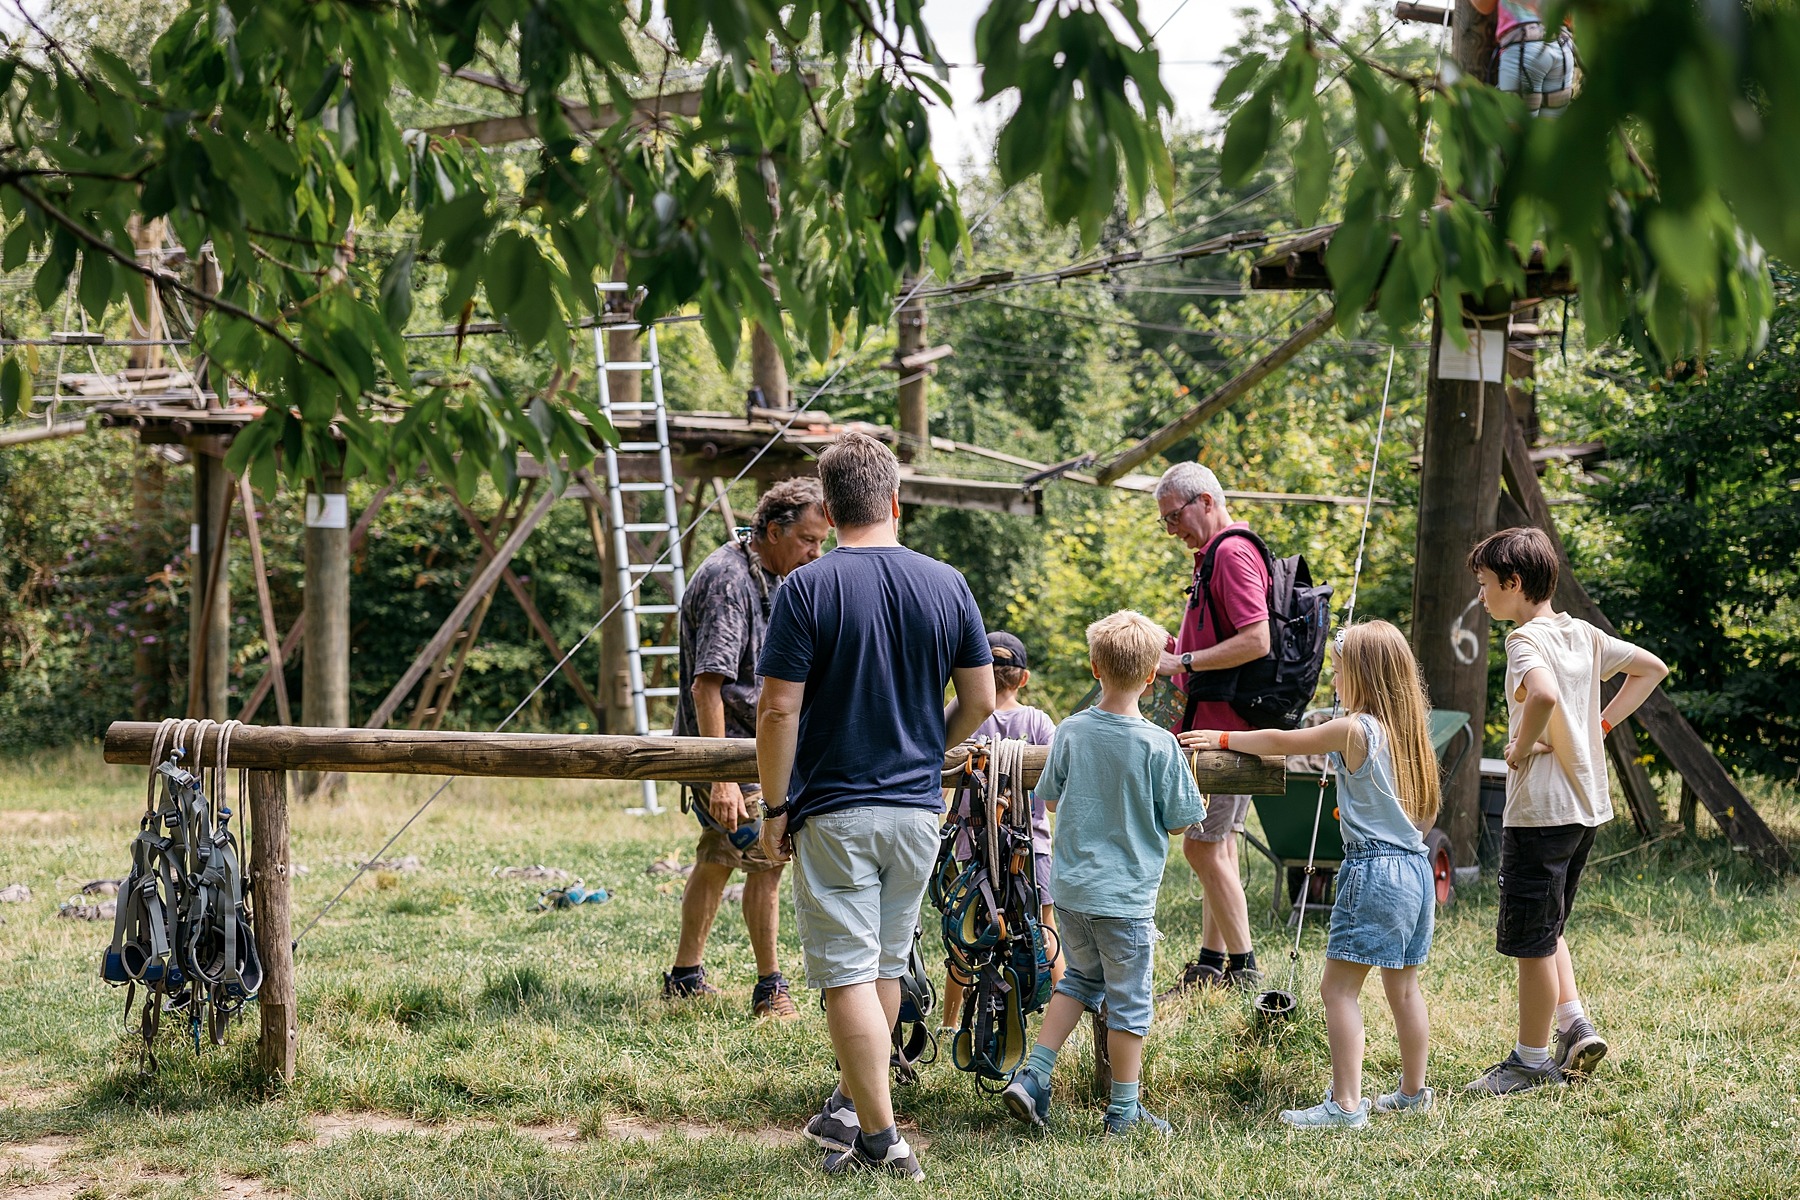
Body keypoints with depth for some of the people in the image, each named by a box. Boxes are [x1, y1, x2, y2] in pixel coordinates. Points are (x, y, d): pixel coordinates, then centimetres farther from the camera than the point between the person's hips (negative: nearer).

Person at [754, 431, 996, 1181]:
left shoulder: (807, 589, -11)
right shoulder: (946, 585, 0)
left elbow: (779, 710, -14)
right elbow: (980, 702, 4)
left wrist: (774, 808, -4)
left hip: (835, 811, -5)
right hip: (919, 809, 5)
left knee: (849, 975, 0)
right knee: (886, 966, 18)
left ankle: (880, 1140, 0)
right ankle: (848, 1108, 31)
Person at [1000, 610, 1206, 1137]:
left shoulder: (1071, 731, -4)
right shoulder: (1159, 744, -14)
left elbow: (1050, 799, 8)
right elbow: (1177, 821, -6)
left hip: (1070, 889, 4)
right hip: (1125, 895, -4)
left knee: (1081, 977, 23)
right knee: (1128, 1000, 8)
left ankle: (1032, 1076, 14)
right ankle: (1124, 1112, 17)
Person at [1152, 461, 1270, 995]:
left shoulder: (1233, 554, -14)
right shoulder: (1218, 553, 18)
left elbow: (1257, 640, -25)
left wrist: (1182, 662, -20)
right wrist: (1176, 650, 14)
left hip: (1221, 726, -11)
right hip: (1230, 724, 11)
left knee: (1203, 846, -8)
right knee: (1218, 845, 13)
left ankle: (1243, 969, -4)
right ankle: (1211, 964, 18)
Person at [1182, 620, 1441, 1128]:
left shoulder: (1355, 730, -12)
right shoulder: (1408, 729, 9)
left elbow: (1280, 742, -2)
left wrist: (1222, 738, 10)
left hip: (1372, 868, -8)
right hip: (1416, 866, 8)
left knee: (1338, 989, -6)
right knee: (1403, 987, 17)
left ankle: (1346, 1103, -11)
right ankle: (1413, 1092, 25)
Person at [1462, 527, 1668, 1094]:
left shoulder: (1526, 639, -16)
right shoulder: (1583, 634, 9)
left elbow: (1545, 694, -37)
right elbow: (1652, 668, 20)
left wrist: (1521, 746, -20)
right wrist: (1601, 724, 13)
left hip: (1540, 809, -9)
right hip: (1587, 805, 9)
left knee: (1531, 939, 2)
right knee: (1545, 929, 22)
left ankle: (1532, 1060, 11)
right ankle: (1576, 1026, 15)